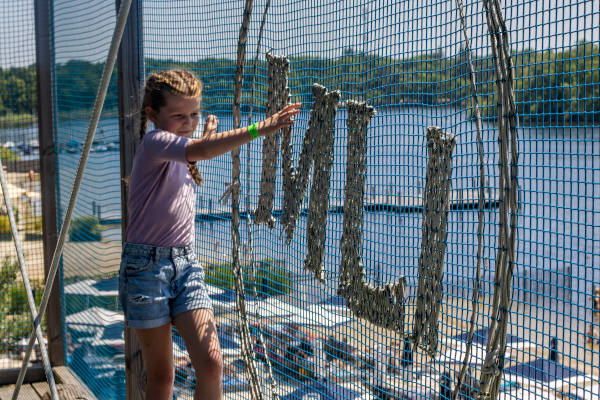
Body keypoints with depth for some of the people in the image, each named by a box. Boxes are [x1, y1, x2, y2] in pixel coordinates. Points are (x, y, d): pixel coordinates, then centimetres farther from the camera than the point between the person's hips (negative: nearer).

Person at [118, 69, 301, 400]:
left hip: (186, 264, 7)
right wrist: (258, 129, -41)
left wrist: (207, 140, 28)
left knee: (211, 363, -10)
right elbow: (199, 151, -34)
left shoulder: (180, 157, 13)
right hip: (146, 265, -7)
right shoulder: (154, 143, -12)